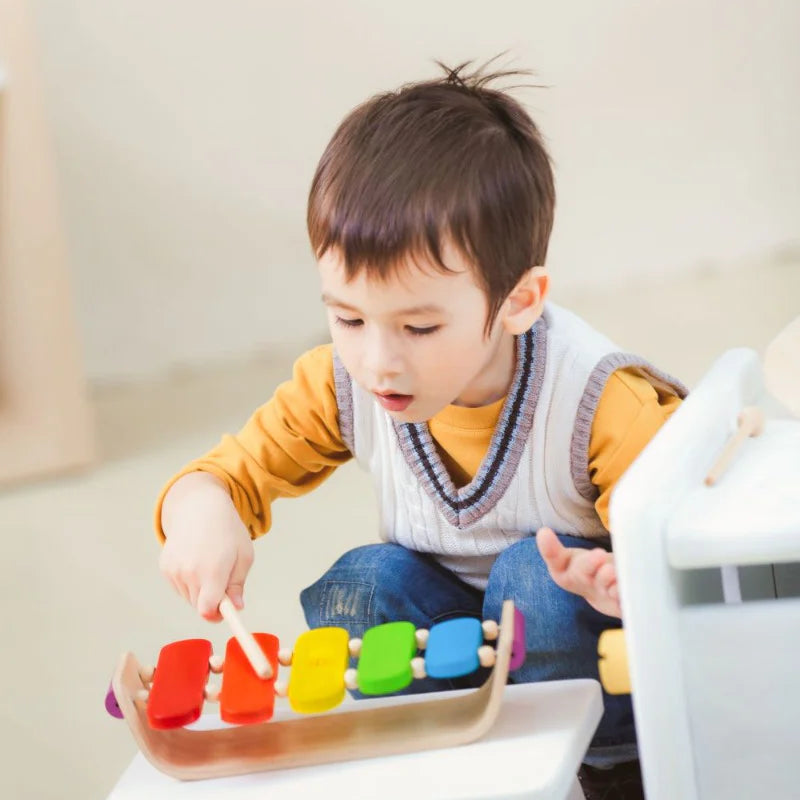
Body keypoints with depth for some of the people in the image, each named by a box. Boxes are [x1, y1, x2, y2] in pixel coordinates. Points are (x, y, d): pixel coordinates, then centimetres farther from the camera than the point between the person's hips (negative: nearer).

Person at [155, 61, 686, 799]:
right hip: (447, 614, 4)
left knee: (534, 573, -34)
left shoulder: (603, 405, -28)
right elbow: (238, 469, -6)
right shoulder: (344, 384, -15)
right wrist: (201, 508, -33)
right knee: (356, 587, -24)